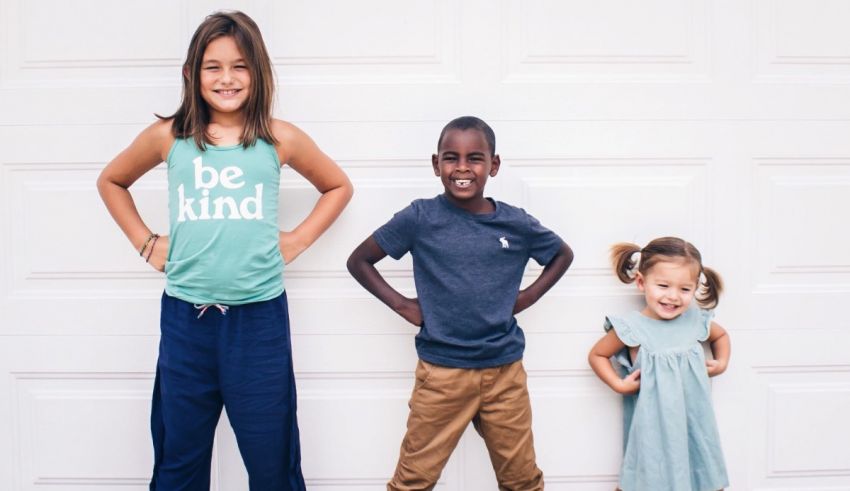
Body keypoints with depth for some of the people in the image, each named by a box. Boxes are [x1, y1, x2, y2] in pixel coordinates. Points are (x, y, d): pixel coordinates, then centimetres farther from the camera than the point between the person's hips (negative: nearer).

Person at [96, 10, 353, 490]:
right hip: (186, 317, 1)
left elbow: (339, 186, 15)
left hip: (259, 317, -1)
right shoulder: (168, 136, 2)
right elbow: (111, 182, 19)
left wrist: (298, 239, 4)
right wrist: (146, 242, 9)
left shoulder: (280, 139, 0)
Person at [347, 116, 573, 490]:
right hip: (442, 371, -2)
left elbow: (563, 255, 17)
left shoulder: (516, 223, -2)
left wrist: (528, 297, 5)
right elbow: (359, 261, 2)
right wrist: (402, 305, -4)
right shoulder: (420, 218, -8)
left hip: (505, 371, 2)